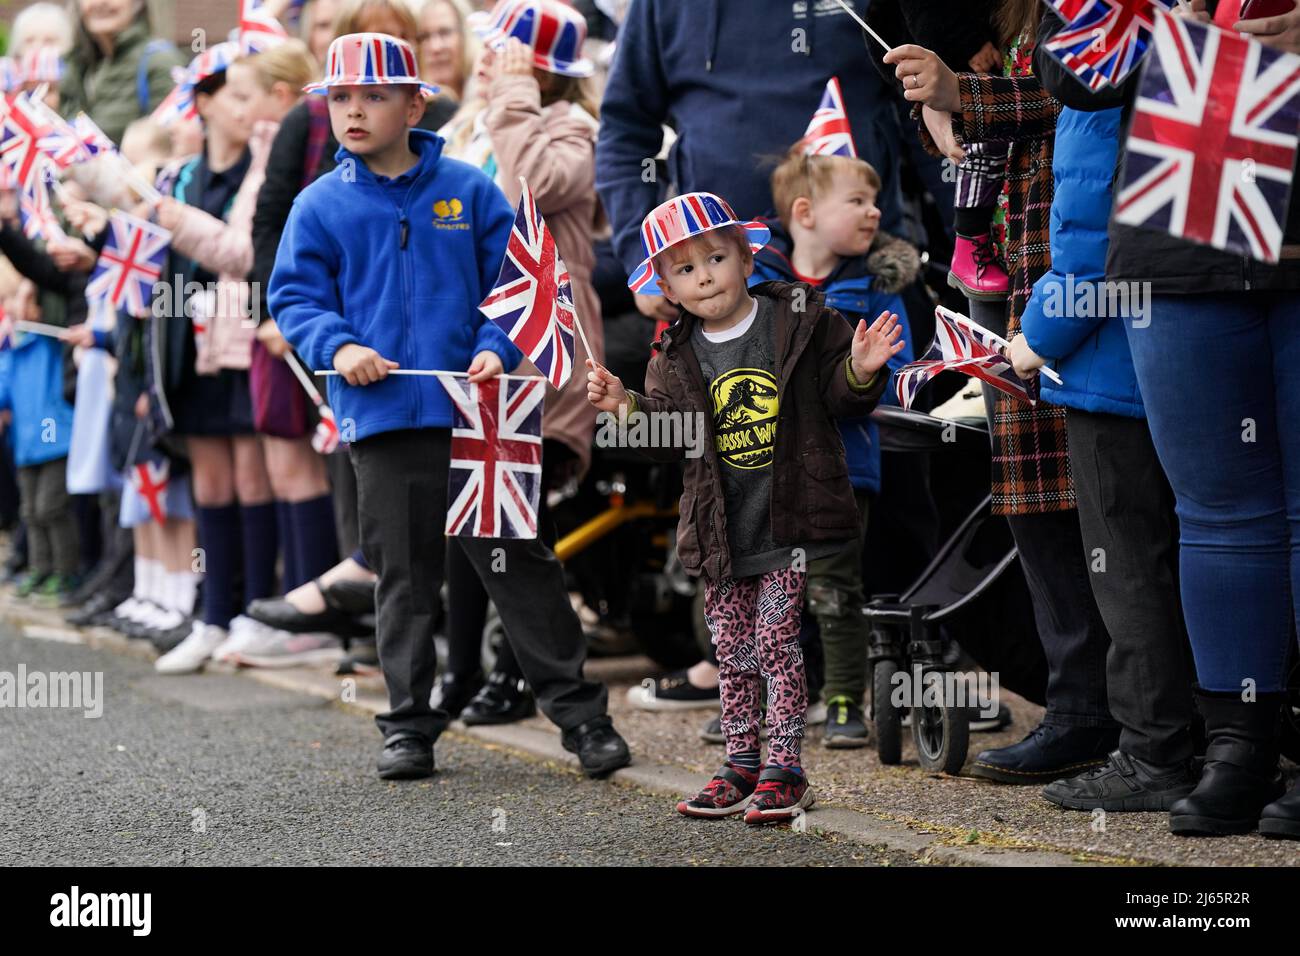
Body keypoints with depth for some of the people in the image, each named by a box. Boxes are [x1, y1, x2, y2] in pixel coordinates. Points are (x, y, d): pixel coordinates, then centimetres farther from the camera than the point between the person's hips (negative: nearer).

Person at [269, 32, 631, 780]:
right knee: (404, 577, 8)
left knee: (520, 563, 1)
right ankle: (409, 726, 18)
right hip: (384, 419, 1)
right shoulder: (322, 206, 5)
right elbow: (296, 297, 5)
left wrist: (498, 348, -11)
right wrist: (338, 346, -13)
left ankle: (580, 713, 8)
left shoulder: (469, 191, 4)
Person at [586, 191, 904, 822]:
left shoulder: (801, 321, -3)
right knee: (733, 653, 11)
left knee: (777, 644, -5)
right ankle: (740, 767, 22)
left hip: (793, 525, -4)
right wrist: (626, 408, -10)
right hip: (722, 534, 4)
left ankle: (784, 770, 4)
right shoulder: (676, 358, 5)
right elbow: (668, 439, 6)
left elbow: (840, 397, 2)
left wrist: (859, 370, -19)